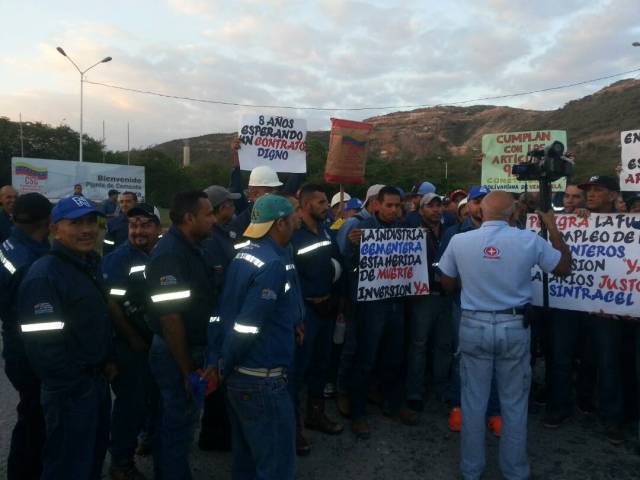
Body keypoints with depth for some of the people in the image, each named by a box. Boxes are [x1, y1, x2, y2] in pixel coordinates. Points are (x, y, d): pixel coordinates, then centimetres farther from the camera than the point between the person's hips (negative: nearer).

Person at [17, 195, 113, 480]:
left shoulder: (91, 264, 8)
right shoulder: (44, 276, -21)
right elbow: (43, 345, -25)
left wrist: (107, 362, 9)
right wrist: (77, 385, -16)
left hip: (98, 381, 9)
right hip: (70, 391, -8)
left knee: (95, 457, 24)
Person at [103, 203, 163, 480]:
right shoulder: (117, 259, -13)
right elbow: (110, 304, -17)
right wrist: (134, 339, -13)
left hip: (158, 341, 5)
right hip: (129, 344, -5)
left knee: (155, 397, 16)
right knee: (131, 401, 3)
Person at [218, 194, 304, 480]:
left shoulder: (243, 256, 7)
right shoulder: (274, 265, -20)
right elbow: (247, 328, -24)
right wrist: (223, 368, -10)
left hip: (239, 373, 9)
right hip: (262, 378, -9)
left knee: (246, 455, 23)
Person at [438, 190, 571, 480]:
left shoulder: (459, 241, -8)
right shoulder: (529, 240, -9)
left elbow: (448, 284, 5)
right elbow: (565, 268, 6)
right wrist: (553, 228, 14)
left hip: (474, 326, 0)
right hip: (514, 327, 0)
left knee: (473, 401, 13)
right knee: (514, 402, 15)